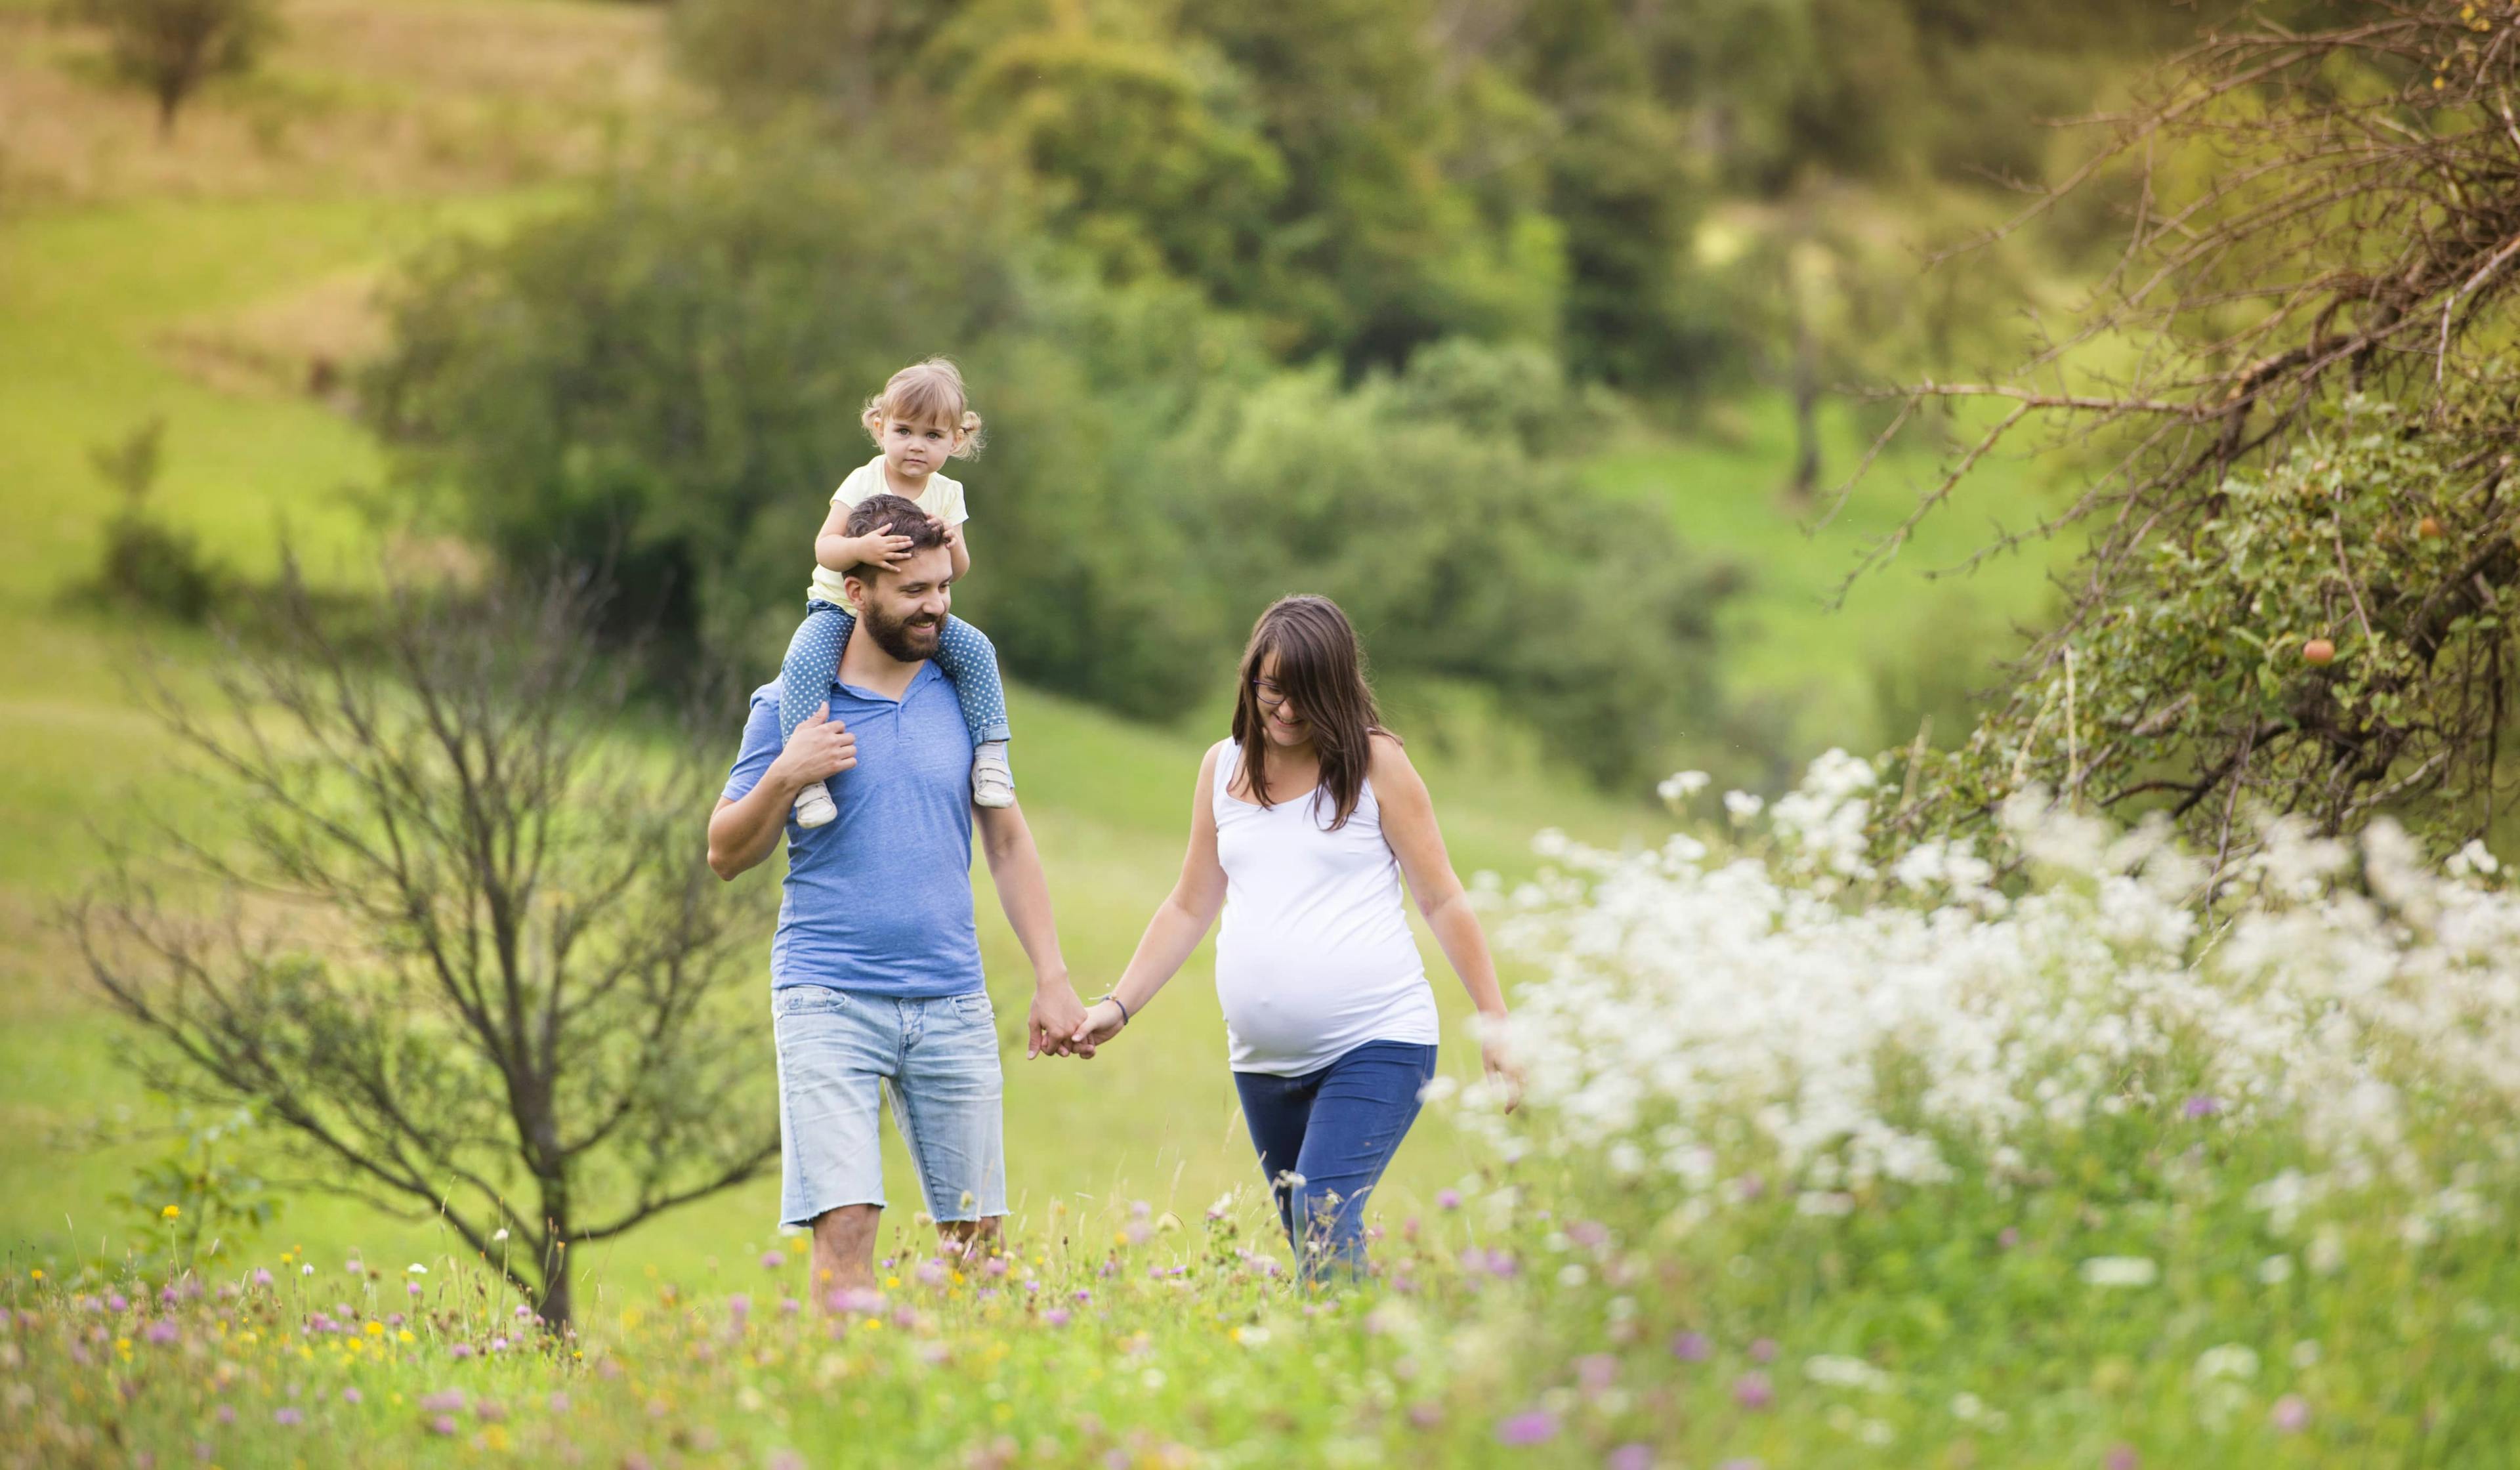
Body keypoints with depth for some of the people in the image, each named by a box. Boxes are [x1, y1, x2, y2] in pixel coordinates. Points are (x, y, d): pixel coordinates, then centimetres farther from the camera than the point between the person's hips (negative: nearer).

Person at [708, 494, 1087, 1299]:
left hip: (952, 1000, 3)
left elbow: (1009, 842, 14)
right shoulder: (791, 707, 2)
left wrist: (1052, 977, 6)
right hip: (831, 999, -3)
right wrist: (785, 777, -13)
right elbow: (726, 854, 6)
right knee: (844, 1224, -13)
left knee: (979, 1233, 2)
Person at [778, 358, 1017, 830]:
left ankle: (990, 753, -5)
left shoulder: (947, 494, -1)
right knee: (804, 662, -32)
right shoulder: (863, 483, -13)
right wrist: (860, 549, -42)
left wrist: (953, 544, -25)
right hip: (841, 609, -3)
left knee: (975, 649, -18)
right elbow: (825, 547, -21)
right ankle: (807, 772, -29)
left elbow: (956, 573, -2)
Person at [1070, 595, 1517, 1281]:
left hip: (1375, 1044, -5)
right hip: (1265, 1062, 5)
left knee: (1325, 1219, -22)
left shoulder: (1375, 763, -1)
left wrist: (1494, 1020, -2)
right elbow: (1190, 908, 18)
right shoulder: (1223, 768, 11)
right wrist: (1117, 1006, 9)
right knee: (1309, 1245, 6)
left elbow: (1443, 900, 2)